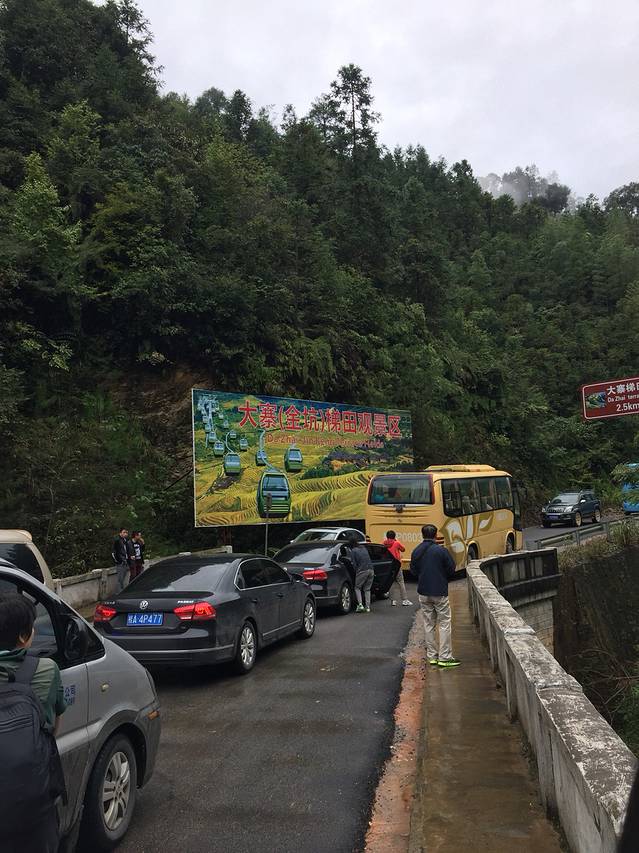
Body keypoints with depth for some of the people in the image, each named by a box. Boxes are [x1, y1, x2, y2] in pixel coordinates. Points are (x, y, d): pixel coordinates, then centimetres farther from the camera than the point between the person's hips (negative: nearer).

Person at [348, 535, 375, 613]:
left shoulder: (353, 551, -1)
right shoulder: (364, 548, 17)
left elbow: (354, 564, -2)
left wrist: (356, 571, 12)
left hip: (362, 571, -5)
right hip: (371, 570, 6)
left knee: (357, 588, 11)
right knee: (367, 589, 15)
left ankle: (360, 605, -3)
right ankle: (368, 607, 9)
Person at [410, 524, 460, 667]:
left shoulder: (416, 552, 1)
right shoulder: (441, 550, -13)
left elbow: (413, 571, 7)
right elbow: (452, 570, -7)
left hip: (423, 593, 5)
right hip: (440, 593, -4)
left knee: (429, 624, 12)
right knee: (444, 624, 3)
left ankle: (432, 656, 16)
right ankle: (445, 657, 2)